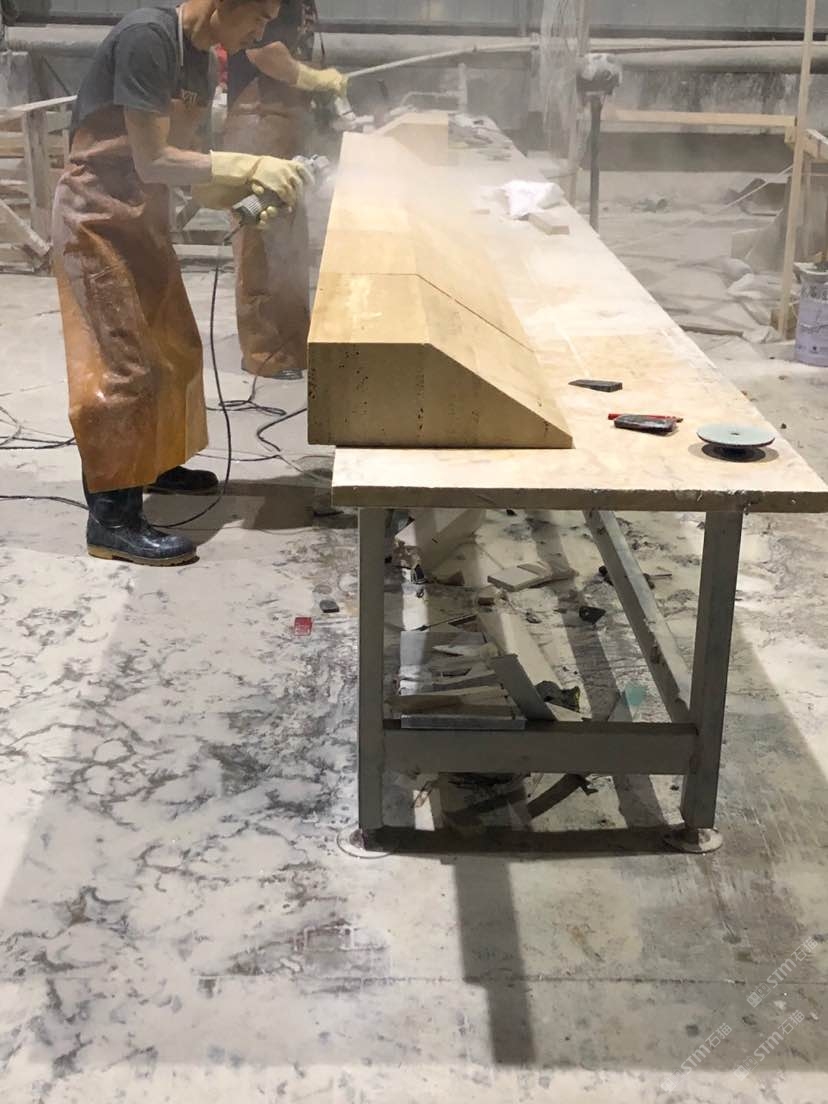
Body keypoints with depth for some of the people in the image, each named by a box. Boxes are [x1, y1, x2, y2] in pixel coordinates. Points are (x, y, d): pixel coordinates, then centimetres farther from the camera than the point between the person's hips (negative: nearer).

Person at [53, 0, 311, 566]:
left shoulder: (197, 54, 7)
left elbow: (179, 151, 9)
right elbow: (152, 160, -24)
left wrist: (239, 194, -6)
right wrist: (251, 166, -23)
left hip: (142, 215, 10)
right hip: (98, 217, -10)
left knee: (172, 347, 17)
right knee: (124, 363, -8)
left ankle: (155, 462, 36)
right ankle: (112, 517, 0)